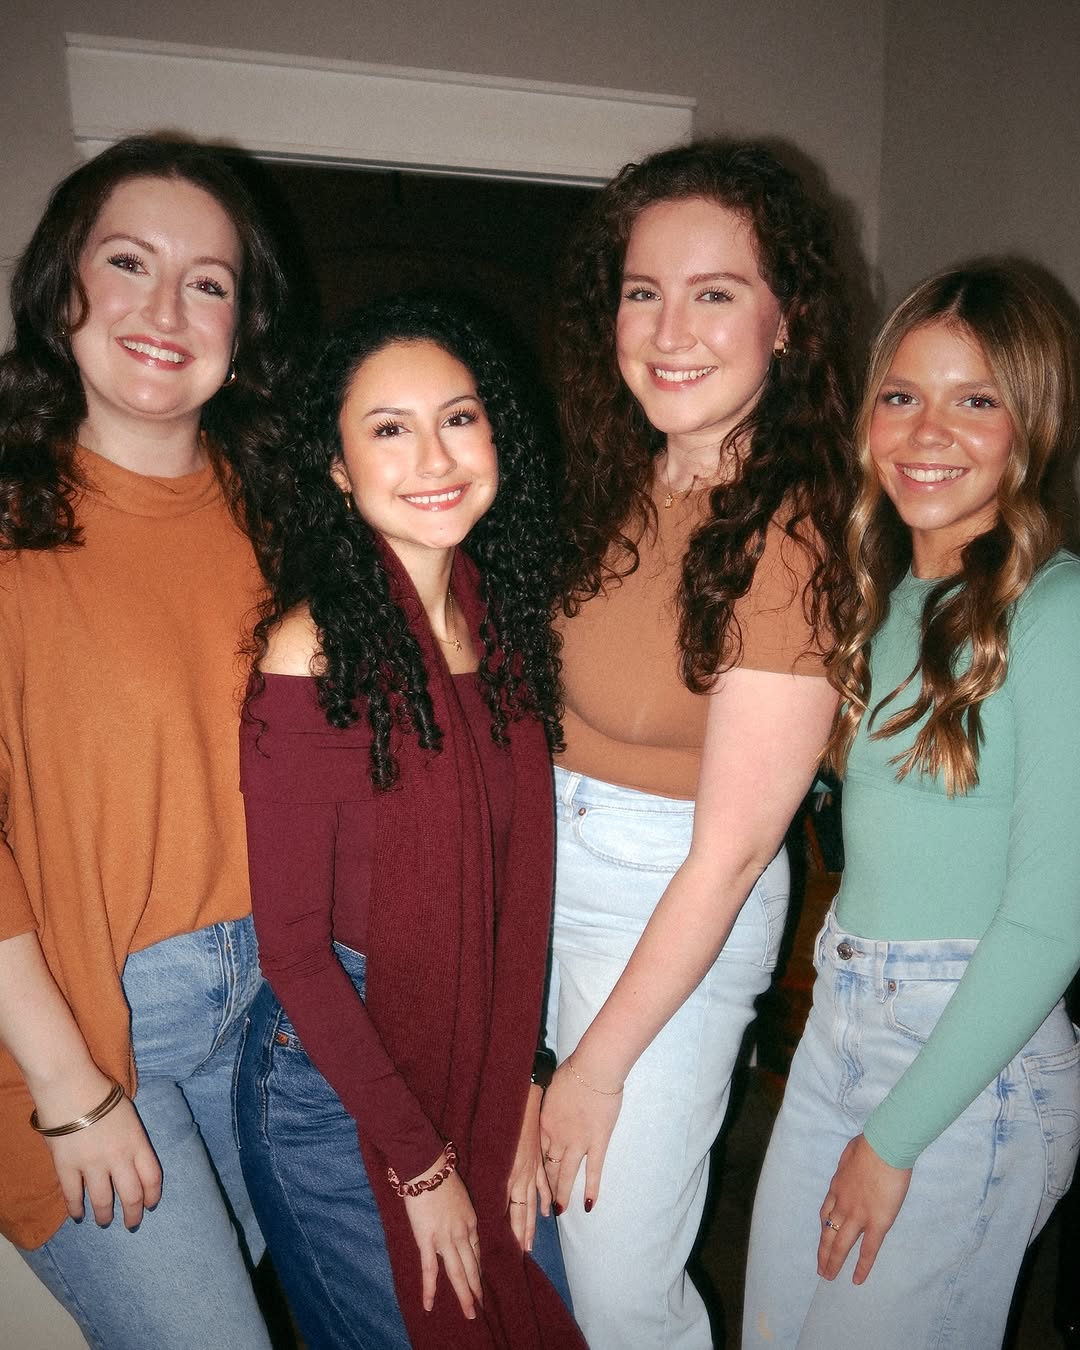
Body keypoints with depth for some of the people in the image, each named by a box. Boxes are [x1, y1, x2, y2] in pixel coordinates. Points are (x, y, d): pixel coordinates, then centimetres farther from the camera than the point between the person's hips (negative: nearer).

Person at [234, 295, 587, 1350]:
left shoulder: (504, 623, -4)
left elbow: (521, 875, -1)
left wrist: (518, 1090, -3)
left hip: (486, 1060, 6)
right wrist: (420, 1162, -13)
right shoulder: (310, 653, -22)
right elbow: (292, 945, -18)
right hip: (333, 1077, -5)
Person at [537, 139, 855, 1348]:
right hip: (535, 855, 6)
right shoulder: (620, 479, -1)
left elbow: (730, 852, -19)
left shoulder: (791, 540, -22)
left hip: (676, 913, -6)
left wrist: (599, 1065, -10)